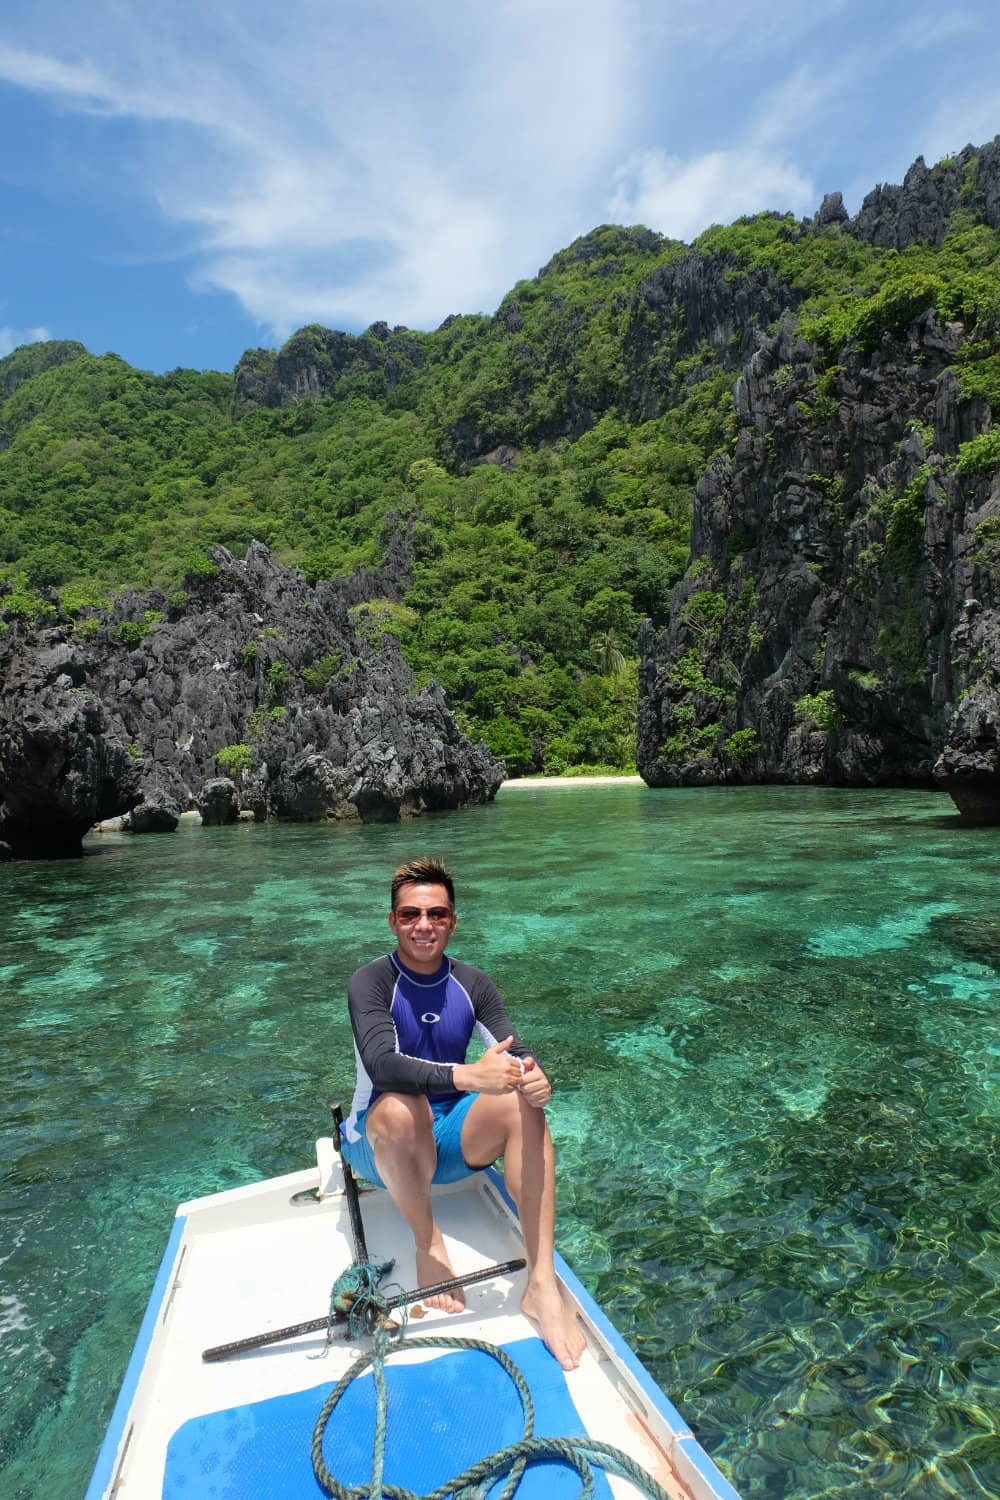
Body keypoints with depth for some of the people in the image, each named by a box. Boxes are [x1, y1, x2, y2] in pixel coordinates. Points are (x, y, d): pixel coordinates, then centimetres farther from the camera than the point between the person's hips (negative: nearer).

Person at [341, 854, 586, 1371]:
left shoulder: (473, 985, 0)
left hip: (453, 1140, 4)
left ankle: (541, 1283, -25)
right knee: (399, 1109, -37)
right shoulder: (372, 982, -14)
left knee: (523, 1103, -25)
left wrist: (533, 1077, -36)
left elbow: (516, 1053, -11)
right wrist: (466, 1076, -45)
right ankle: (429, 1248, -13)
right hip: (384, 1146, -3)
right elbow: (381, 1064, -31)